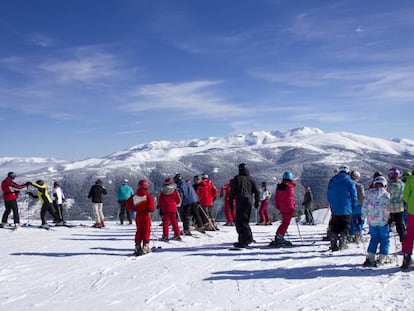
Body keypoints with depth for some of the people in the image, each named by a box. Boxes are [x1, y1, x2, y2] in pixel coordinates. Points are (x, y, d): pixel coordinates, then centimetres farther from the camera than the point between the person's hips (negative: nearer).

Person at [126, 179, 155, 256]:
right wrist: (151, 209, -8)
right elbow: (151, 202, -26)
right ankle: (145, 246, -1)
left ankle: (137, 246, 12)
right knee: (146, 230, 3)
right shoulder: (147, 195, -11)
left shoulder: (135, 195, 3)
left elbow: (127, 203, 5)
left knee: (139, 231, 13)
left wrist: (132, 209, 15)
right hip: (146, 215, -4)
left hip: (138, 215, 4)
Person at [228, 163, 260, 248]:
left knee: (240, 221, -4)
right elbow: (256, 191, 12)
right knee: (245, 221, 17)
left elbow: (232, 192, -4)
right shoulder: (251, 179, 10)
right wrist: (257, 202, 22)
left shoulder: (237, 178, -2)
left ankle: (243, 241, -11)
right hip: (249, 202, 5)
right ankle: (248, 238, 14)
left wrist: (230, 202, 2)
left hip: (240, 202, -5)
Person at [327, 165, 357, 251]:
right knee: (345, 228, 6)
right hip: (346, 210, -3)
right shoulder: (350, 182, -6)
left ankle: (333, 245, 8)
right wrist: (353, 208, 8)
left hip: (334, 209, 3)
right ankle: (342, 245, 2)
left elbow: (329, 196, 13)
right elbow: (354, 197, -3)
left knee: (334, 228, 10)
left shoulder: (331, 181, 6)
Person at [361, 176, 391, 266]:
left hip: (371, 221, 4)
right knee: (385, 239, 9)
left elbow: (364, 206, 6)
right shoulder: (385, 194, -7)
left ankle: (370, 258, 6)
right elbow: (387, 208, -14)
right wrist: (389, 218, -4)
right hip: (382, 221, -4)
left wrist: (362, 217, 13)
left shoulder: (369, 193, 4)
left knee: (374, 239, 14)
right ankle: (382, 258, 6)